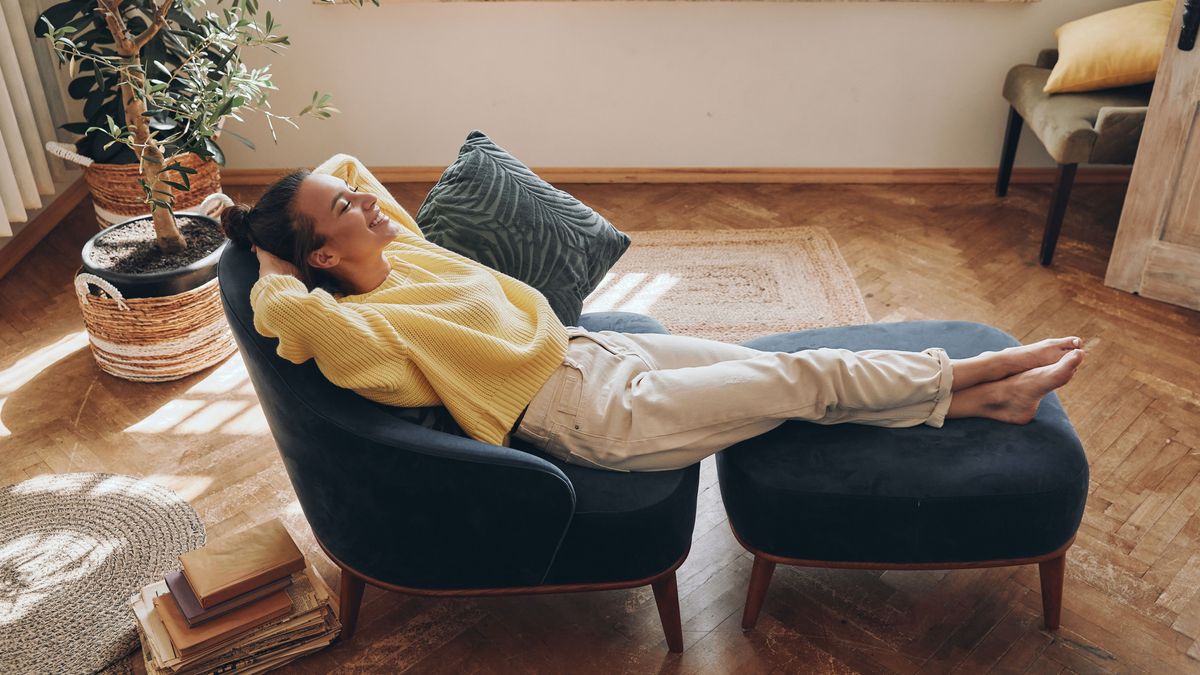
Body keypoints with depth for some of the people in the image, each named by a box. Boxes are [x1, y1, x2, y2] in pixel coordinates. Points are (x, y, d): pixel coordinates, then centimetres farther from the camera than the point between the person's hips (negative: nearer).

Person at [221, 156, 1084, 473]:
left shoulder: (400, 248, 6)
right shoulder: (365, 324, -17)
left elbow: (347, 161, 22)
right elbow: (287, 308, -38)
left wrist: (318, 197, 6)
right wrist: (276, 263, -18)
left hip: (592, 347, 8)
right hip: (598, 416, -8)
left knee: (795, 365, 4)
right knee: (802, 380, -4)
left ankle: (985, 386, 14)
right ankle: (976, 388, 15)